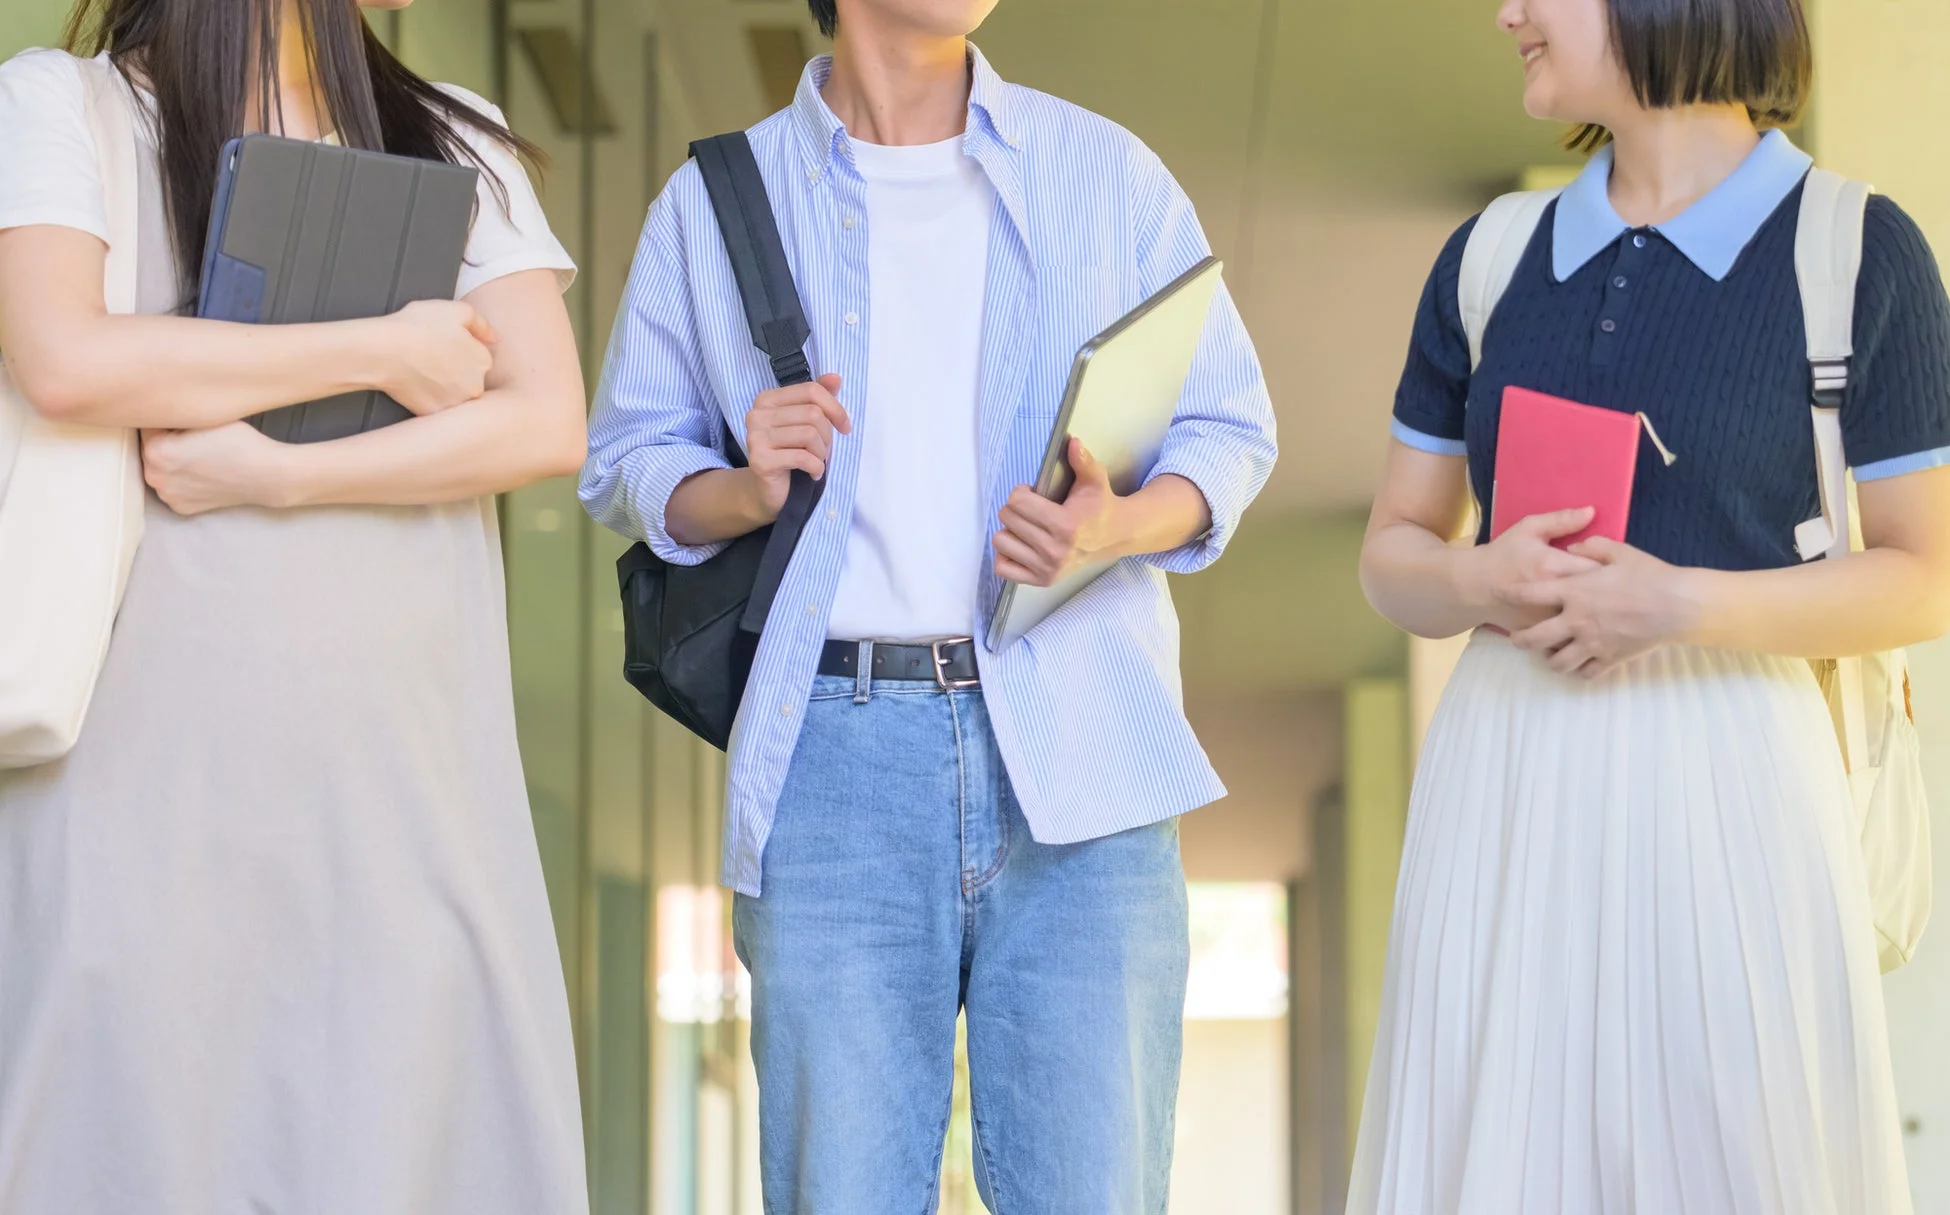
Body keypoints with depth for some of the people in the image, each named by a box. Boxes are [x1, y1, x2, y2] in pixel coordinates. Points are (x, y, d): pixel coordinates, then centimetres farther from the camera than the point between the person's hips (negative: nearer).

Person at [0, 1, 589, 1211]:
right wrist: (383, 350, -7)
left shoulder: (462, 147, 14)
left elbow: (548, 422, 1)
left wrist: (277, 477, -10)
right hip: (152, 749, -2)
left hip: (412, 755, 3)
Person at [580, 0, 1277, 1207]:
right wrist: (740, 494, -5)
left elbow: (1230, 428, 12)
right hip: (837, 751, 0)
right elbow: (627, 456, 17)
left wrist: (1120, 524, -10)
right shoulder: (716, 201, 12)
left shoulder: (1105, 171, 13)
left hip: (1078, 745, 1)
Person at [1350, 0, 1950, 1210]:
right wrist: (1476, 581, -10)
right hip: (1506, 781, 4)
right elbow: (1394, 550, 14)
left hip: (1728, 780, -3)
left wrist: (1686, 605, -16)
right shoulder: (1486, 259, 10)